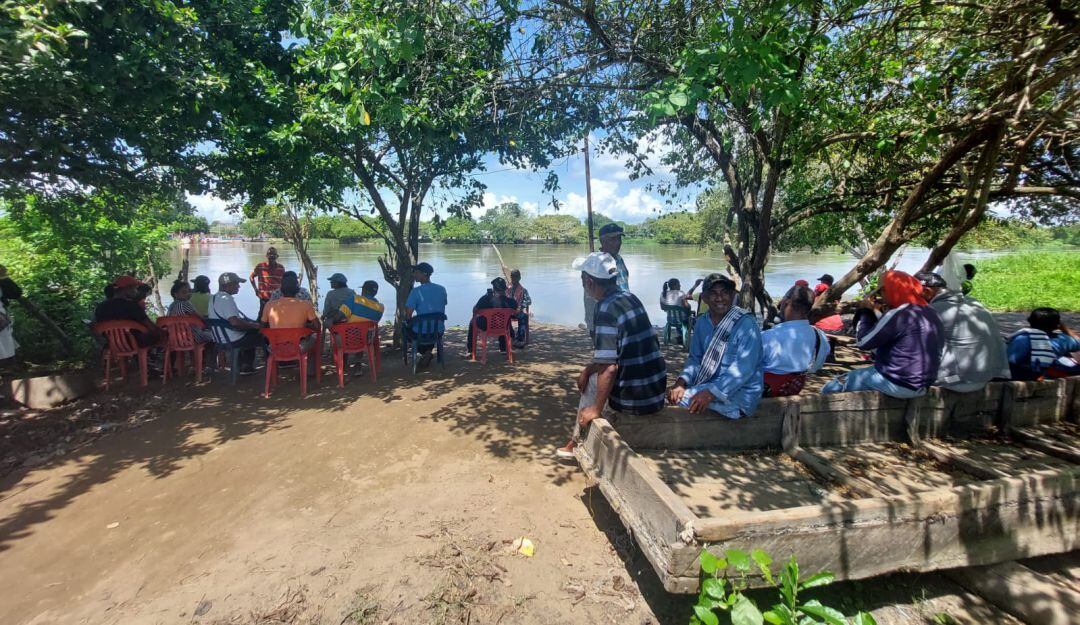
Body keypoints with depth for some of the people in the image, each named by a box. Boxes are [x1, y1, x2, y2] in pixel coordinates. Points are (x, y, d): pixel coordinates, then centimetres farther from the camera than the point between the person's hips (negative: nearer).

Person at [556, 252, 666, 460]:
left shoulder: (606, 309, -19)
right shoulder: (629, 297, 7)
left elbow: (608, 367, -23)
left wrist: (596, 408, -13)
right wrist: (588, 369, 16)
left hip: (634, 398, -7)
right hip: (656, 389, 8)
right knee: (590, 376, 26)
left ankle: (578, 444, 33)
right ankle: (577, 442, 37)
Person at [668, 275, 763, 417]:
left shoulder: (746, 324, -16)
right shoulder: (701, 322, 5)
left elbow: (743, 368, -24)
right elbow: (695, 358, 7)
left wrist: (711, 393, -35)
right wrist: (682, 381, -14)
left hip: (739, 393, -6)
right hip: (709, 384, 6)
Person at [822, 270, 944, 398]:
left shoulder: (898, 315, -20)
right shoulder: (933, 314, 10)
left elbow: (863, 342, -13)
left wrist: (866, 311, 0)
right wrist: (877, 313, 23)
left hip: (896, 384, -10)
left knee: (832, 387, -2)